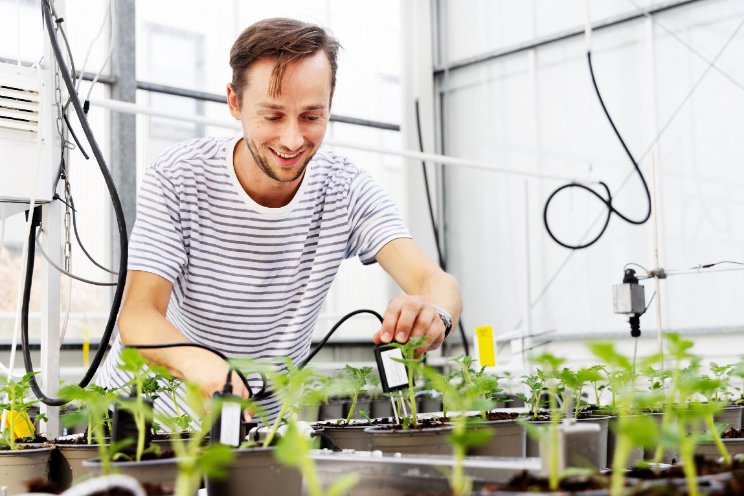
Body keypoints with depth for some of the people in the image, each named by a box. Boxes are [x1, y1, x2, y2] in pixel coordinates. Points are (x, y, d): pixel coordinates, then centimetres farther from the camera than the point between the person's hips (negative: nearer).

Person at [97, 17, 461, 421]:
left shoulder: (346, 190, -10)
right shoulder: (178, 179, -16)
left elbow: (438, 283, -20)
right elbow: (137, 316, -24)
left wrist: (431, 314, -45)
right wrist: (196, 362, -47)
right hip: (144, 414, -4)